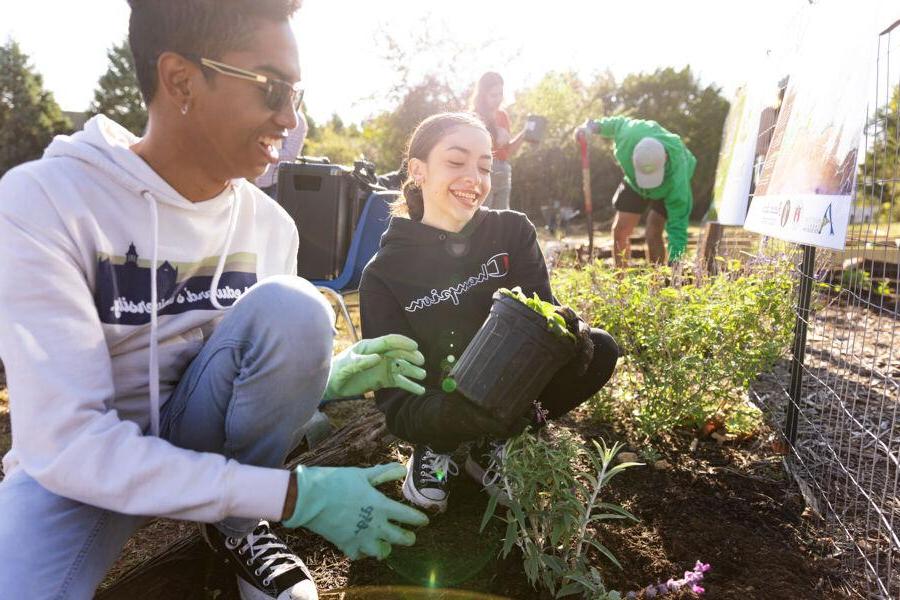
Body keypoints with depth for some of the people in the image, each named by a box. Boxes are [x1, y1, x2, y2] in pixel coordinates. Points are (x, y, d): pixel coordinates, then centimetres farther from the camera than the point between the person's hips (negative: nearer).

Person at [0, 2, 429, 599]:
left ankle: (237, 525, -3)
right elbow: (67, 443, -26)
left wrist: (328, 374, -18)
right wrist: (292, 494, -31)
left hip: (203, 430, 4)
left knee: (292, 306, -24)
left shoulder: (269, 221, -7)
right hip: (77, 466, -3)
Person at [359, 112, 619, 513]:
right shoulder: (384, 273, -15)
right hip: (435, 405, -3)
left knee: (600, 350, -20)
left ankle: (490, 448, 0)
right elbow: (394, 398, -20)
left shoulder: (513, 231, -6)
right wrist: (452, 411, -43)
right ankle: (434, 449, 2)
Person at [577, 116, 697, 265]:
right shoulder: (631, 132, -38)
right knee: (619, 231, -4)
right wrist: (591, 127, -17)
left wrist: (674, 264, -43)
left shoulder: (676, 177, -43)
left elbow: (677, 228, -38)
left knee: (653, 235, -19)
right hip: (633, 182, 4)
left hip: (668, 190, -3)